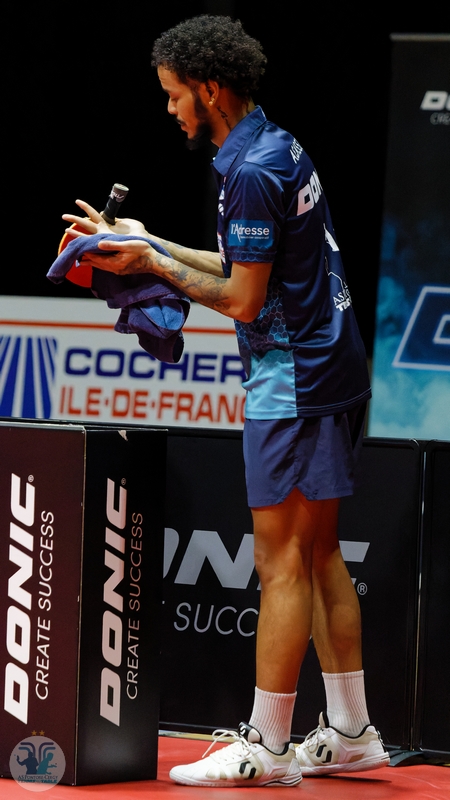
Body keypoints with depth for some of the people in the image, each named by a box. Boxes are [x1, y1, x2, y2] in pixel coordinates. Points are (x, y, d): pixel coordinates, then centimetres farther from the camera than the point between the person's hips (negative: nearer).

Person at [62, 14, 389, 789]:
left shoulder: (251, 173, -18)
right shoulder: (278, 146, 13)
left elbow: (242, 300, -16)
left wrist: (150, 263, -7)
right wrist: (152, 243, 18)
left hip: (293, 379, -10)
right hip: (331, 370, 10)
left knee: (282, 562, -6)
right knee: (319, 555, 13)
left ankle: (264, 748, -2)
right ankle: (350, 732, 18)